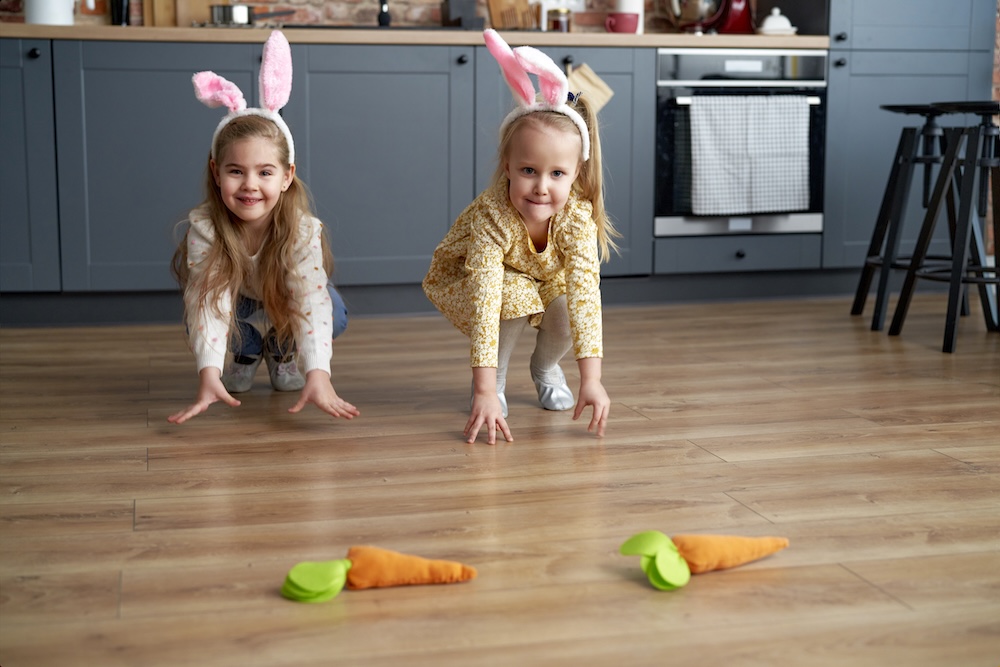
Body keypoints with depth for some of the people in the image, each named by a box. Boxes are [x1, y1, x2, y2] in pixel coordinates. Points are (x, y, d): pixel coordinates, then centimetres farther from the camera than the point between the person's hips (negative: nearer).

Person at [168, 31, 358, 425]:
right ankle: (246, 354, 2)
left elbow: (311, 300, -46)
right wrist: (209, 373, -56)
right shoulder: (203, 228, -34)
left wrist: (318, 374, -60)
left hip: (284, 310, -1)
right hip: (240, 310, 1)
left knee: (335, 316, -30)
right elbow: (208, 301, -41)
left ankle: (282, 354, 5)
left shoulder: (304, 230, -36)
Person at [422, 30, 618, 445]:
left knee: (572, 302, -26)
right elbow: (484, 299, -46)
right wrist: (485, 391, -52)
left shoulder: (576, 215, -32)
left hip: (544, 278, 4)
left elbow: (584, 288, -39)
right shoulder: (491, 215, -40)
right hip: (458, 281, -3)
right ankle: (496, 378, -6)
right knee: (515, 298, -34)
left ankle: (546, 366, 8)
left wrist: (591, 378, -48)